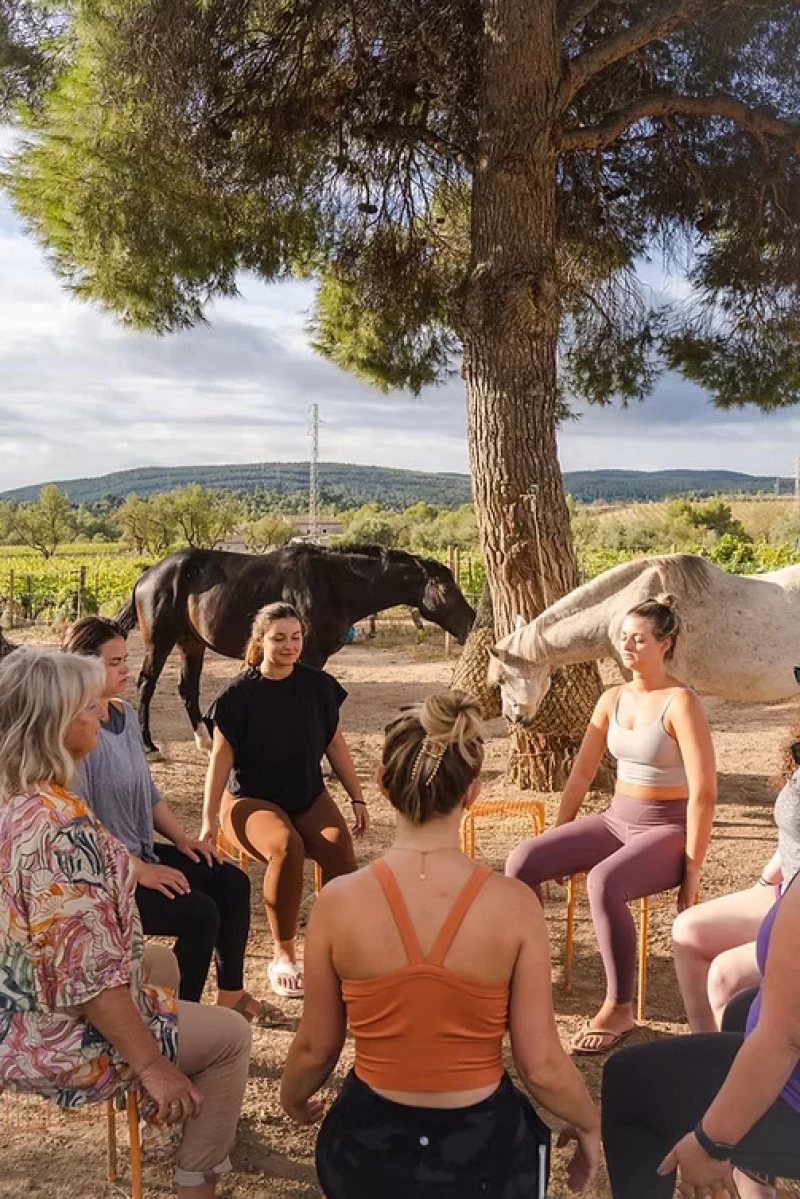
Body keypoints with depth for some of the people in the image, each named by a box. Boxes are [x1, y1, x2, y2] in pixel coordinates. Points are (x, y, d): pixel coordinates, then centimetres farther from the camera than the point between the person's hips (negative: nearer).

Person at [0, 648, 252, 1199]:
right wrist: (151, 1065, -19)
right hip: (52, 1036, -9)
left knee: (161, 961, 30)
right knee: (230, 1035, 6)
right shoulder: (61, 826, -32)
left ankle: (187, 1112, 45)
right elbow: (88, 975, -29)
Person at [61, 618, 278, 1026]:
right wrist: (138, 871, -22)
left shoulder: (125, 714, 5)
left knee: (232, 882, -1)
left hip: (139, 851, 9)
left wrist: (182, 839, 5)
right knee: (199, 913, -19)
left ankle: (231, 994, 16)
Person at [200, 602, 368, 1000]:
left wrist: (358, 799, 9)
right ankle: (283, 956, -17)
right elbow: (221, 757, -7)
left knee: (340, 845, -29)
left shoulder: (317, 685, 2)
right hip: (252, 800, -3)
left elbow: (335, 745, 10)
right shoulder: (239, 693, -8)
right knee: (287, 846, -35)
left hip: (309, 796, 3)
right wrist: (210, 820, -12)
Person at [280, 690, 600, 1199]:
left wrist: (293, 1099, 19)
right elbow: (542, 1066, -11)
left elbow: (315, 1049, -3)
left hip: (371, 1148, 3)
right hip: (482, 1150, -2)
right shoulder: (514, 904, -18)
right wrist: (589, 1125, 10)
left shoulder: (340, 901, -16)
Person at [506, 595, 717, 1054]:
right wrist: (558, 842, 11)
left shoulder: (681, 703, -16)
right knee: (522, 860, -14)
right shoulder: (613, 699, 5)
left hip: (667, 829, -6)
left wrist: (692, 867, -18)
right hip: (616, 820, 7)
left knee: (603, 882, -35)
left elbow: (704, 792, -19)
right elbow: (582, 773, 10)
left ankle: (619, 1010, -15)